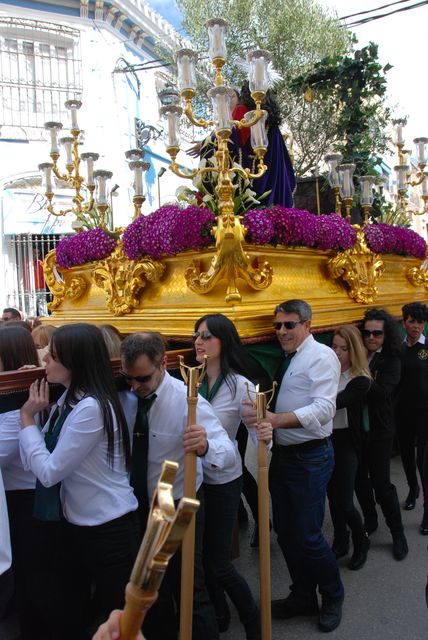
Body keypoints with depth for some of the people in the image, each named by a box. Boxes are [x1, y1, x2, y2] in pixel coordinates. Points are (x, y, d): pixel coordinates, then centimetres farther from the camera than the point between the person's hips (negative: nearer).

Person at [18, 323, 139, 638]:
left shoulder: (92, 408, -26)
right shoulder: (69, 399, 4)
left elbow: (50, 472, -22)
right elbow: (37, 463, 2)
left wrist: (27, 418, -15)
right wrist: (34, 416, -8)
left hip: (109, 528, -9)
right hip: (74, 523, 9)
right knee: (67, 614, 23)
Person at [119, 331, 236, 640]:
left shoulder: (188, 401, -25)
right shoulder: (124, 396, -11)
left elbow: (229, 453, -35)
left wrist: (205, 446, -54)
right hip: (138, 507, 6)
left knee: (188, 588, 7)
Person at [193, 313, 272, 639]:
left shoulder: (240, 385, -17)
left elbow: (258, 432, -16)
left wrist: (266, 436, -36)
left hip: (223, 481, -4)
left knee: (218, 561, 4)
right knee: (201, 552, 19)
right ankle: (218, 613, 45)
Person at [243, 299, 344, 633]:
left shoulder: (321, 356, -12)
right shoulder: (286, 359, 11)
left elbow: (324, 408, -25)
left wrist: (277, 419, -34)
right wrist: (264, 418, -2)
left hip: (310, 457, -8)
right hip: (282, 454, 8)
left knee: (307, 536, 0)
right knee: (285, 531, 16)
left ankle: (333, 596, 29)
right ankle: (303, 598, 37)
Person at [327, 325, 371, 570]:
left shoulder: (360, 380, -14)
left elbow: (337, 402, -30)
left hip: (346, 442, -4)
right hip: (326, 440, 4)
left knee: (345, 502, -1)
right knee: (333, 496, 16)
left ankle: (361, 542, 29)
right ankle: (341, 542, 39)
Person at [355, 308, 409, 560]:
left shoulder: (391, 361, -8)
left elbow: (380, 392, -23)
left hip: (379, 431, -4)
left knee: (381, 483, 3)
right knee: (360, 479, 15)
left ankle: (397, 532, 23)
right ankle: (370, 520, 37)